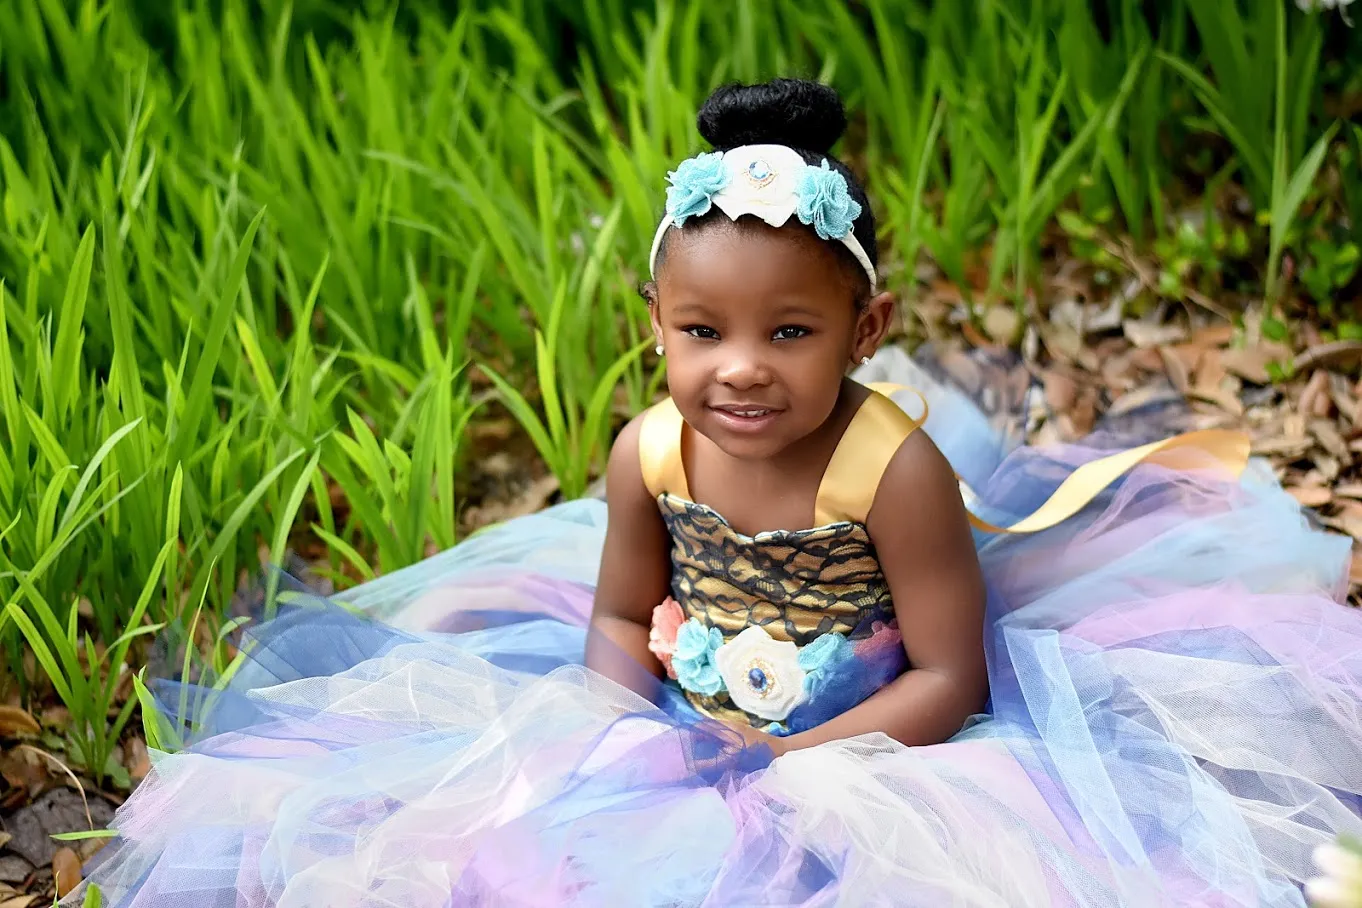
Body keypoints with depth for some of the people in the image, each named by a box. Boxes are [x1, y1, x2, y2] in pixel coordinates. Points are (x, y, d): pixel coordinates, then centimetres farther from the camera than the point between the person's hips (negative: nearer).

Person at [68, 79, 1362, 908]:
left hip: (866, 747, -4)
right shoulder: (649, 457, -11)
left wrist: (783, 764, -24)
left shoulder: (896, 468, -24)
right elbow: (617, 619, 5)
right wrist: (639, 736, -14)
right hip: (675, 737, 5)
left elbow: (946, 681, -19)